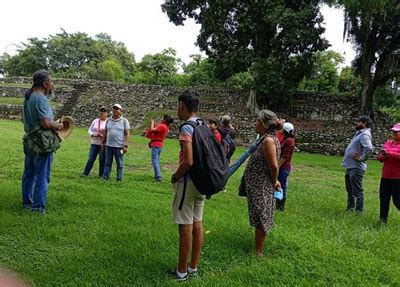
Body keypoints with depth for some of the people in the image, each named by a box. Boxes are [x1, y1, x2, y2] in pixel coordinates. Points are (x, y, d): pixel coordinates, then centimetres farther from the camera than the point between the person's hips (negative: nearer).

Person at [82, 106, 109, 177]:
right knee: (90, 159, 1)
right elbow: (89, 130, 14)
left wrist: (103, 136, -17)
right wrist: (93, 134, -6)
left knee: (102, 160, 4)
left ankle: (101, 175, 14)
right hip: (94, 143, 3)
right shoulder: (95, 121, 9)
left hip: (103, 144, -3)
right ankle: (85, 174, 5)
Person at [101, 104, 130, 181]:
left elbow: (127, 134, -5)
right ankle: (105, 176, 15)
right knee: (108, 162, 8)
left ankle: (119, 178, 11)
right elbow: (105, 133, 18)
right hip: (109, 145, 4)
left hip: (119, 146, -4)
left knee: (119, 164, 3)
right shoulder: (109, 120, 10)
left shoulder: (124, 121, -2)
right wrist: (103, 143, 16)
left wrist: (126, 145, -12)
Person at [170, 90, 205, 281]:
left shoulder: (187, 128, -18)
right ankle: (193, 266, 26)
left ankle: (182, 271, 12)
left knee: (185, 227, 0)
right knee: (197, 223, 14)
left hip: (188, 181, -8)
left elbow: (188, 161, -25)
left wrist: (175, 176, -9)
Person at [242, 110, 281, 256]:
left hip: (261, 187, -10)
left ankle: (258, 252, 13)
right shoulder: (265, 139, 9)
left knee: (260, 218, 1)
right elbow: (271, 165, 14)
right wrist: (274, 181, 12)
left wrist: (274, 182, -8)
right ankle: (258, 248, 33)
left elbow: (274, 166, -22)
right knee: (260, 218, 19)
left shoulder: (268, 140, -21)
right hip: (259, 185, 10)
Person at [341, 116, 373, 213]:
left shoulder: (365, 135, -17)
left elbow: (369, 148, -34)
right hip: (350, 166, 11)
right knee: (350, 190, 21)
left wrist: (361, 158, -23)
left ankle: (359, 211, 3)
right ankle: (350, 208, 33)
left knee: (357, 191, -4)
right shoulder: (359, 133, 15)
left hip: (356, 168, -11)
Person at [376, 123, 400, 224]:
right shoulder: (388, 143, 14)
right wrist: (381, 156, -7)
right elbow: (380, 158, 16)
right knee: (384, 198, 9)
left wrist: (390, 154, -24)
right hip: (386, 176, 7)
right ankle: (383, 220, 17)